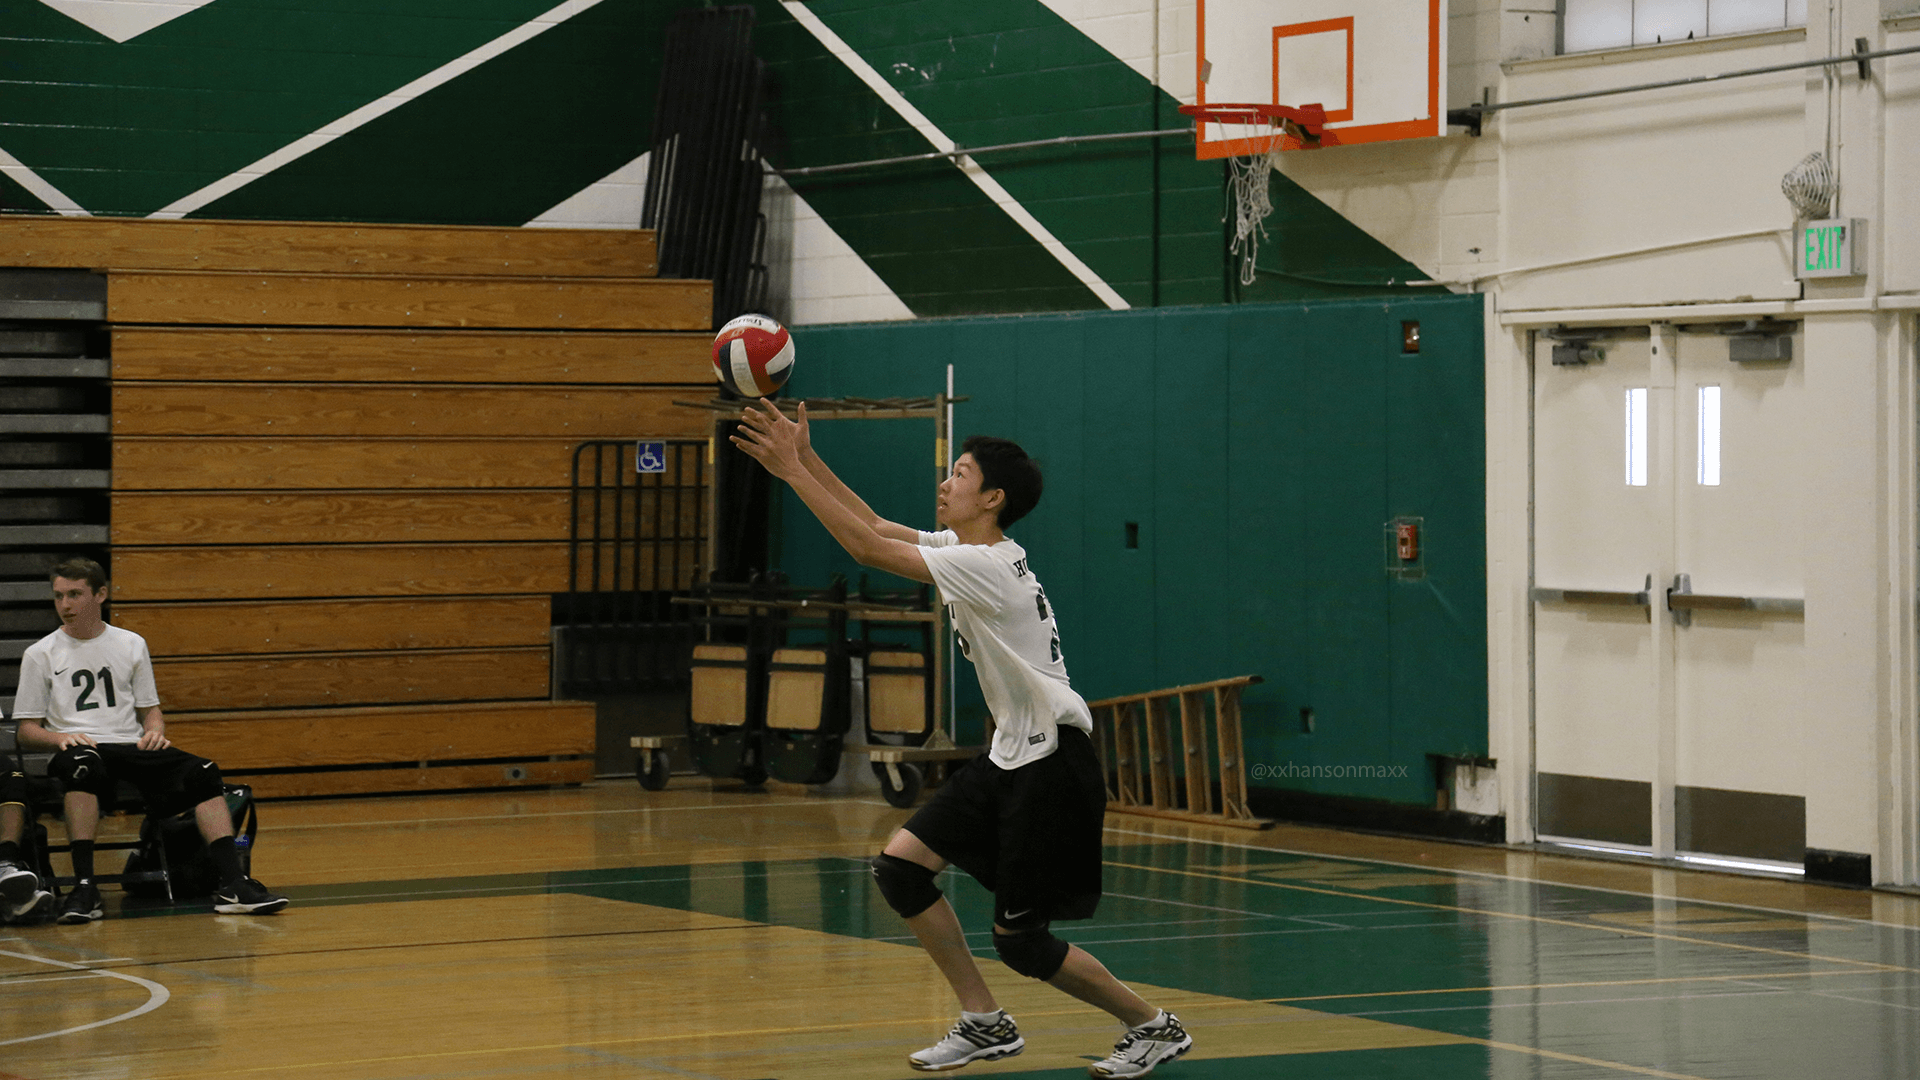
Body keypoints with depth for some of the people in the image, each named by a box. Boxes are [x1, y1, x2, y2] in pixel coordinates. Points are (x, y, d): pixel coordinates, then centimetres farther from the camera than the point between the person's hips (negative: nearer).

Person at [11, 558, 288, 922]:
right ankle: (84, 886, -43)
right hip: (77, 750, -3)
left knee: (203, 772, -24)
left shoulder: (131, 645, 17)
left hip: (132, 746, 3)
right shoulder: (40, 655, 10)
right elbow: (27, 730, 8)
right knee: (82, 764, -41)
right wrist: (59, 737, -14)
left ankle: (233, 885, -32)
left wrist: (155, 730, -4)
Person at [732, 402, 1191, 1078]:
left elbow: (868, 548, -23)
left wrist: (792, 472, -19)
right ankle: (985, 1024, 10)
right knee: (900, 866, 2)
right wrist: (806, 458, 6)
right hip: (1010, 755, 10)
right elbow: (877, 528, 15)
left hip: (1053, 764, -10)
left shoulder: (988, 565, -21)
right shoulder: (964, 549, 8)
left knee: (1021, 942, -5)